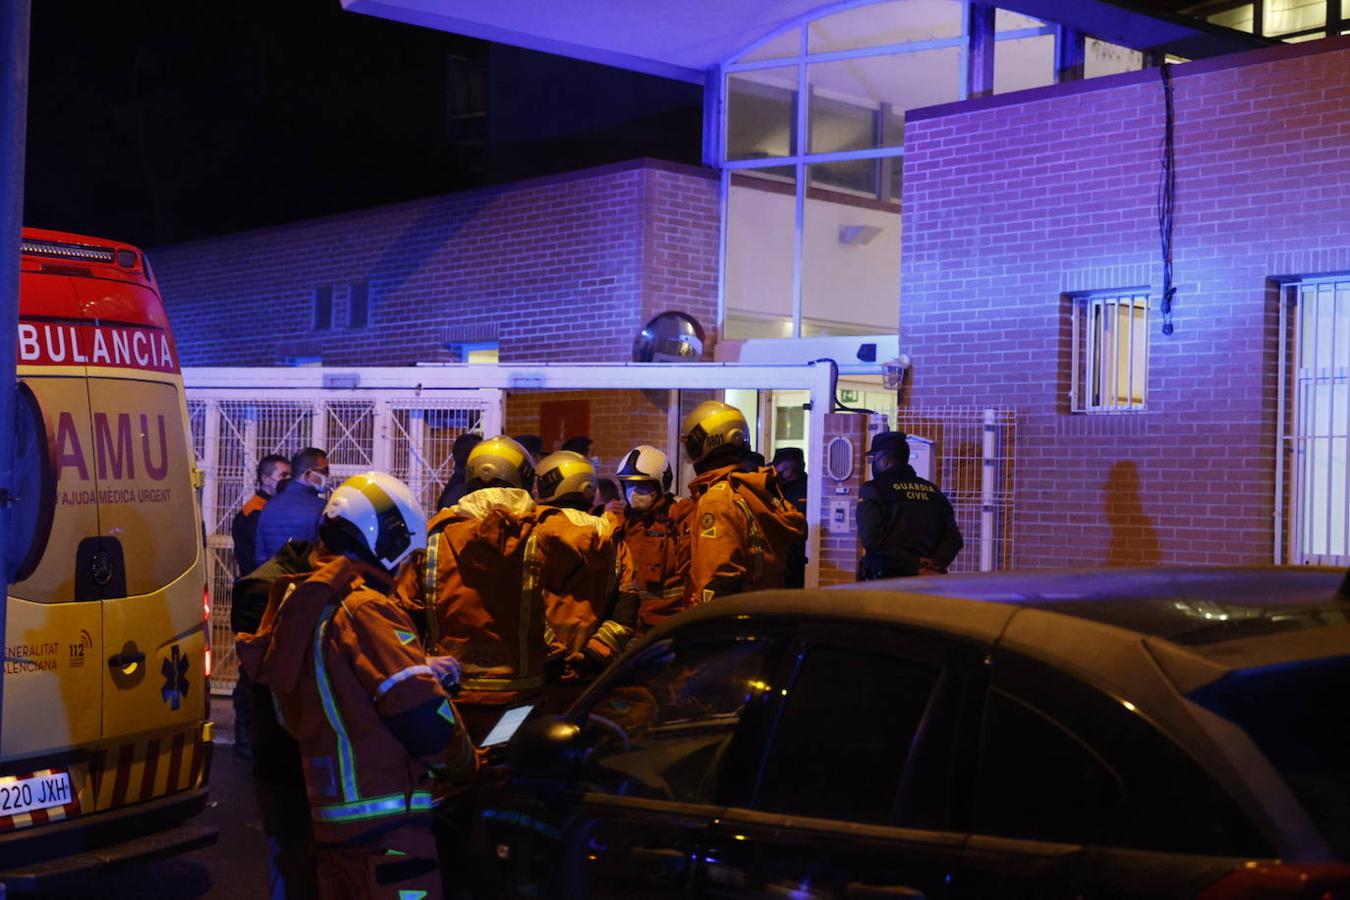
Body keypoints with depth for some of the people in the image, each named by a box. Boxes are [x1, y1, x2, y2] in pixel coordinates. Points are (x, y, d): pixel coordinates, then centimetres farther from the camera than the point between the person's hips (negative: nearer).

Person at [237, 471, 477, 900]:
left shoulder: (300, 603, 12)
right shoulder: (366, 608, -15)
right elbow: (423, 718, -21)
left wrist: (423, 669, 18)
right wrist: (466, 764, -3)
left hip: (329, 815, 9)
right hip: (386, 822, -9)